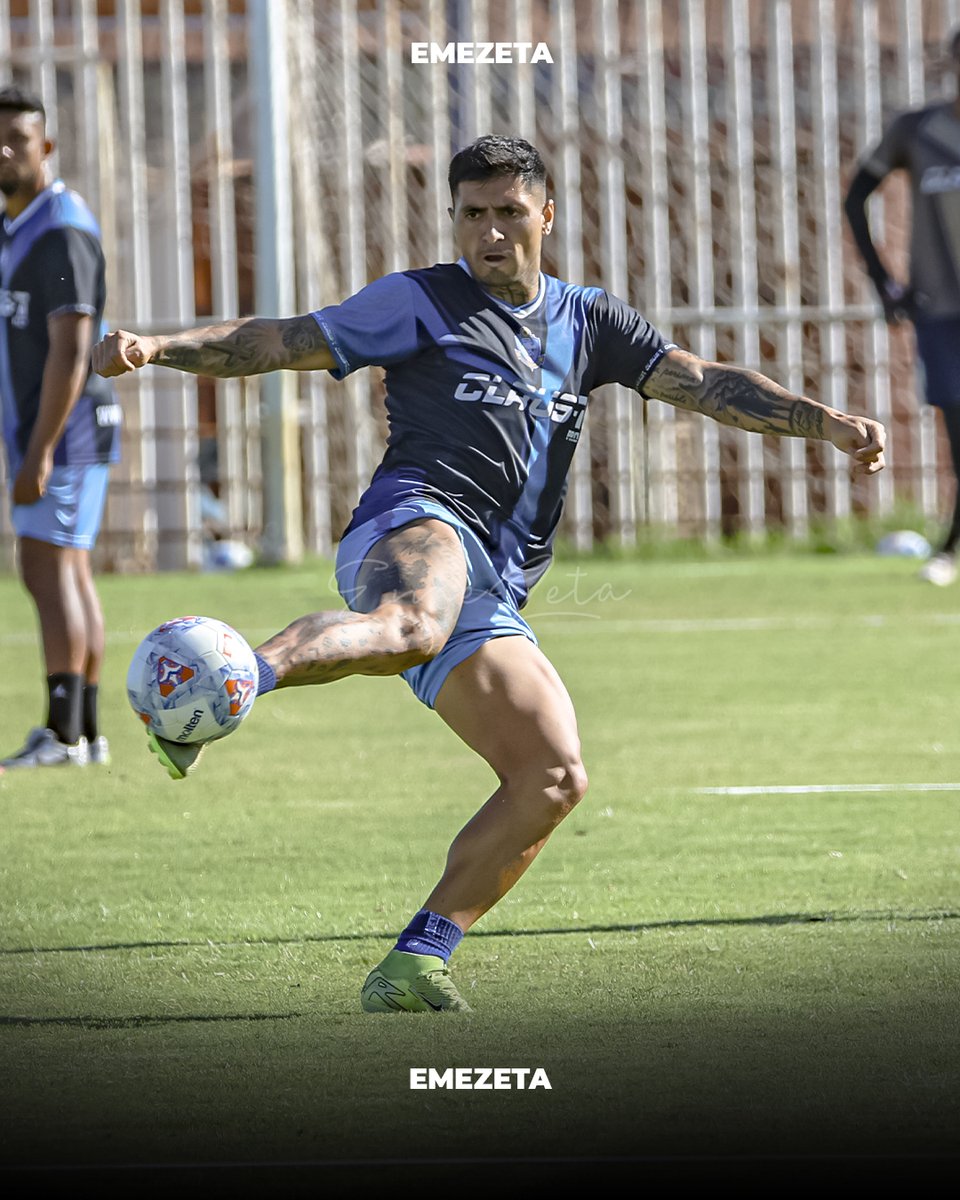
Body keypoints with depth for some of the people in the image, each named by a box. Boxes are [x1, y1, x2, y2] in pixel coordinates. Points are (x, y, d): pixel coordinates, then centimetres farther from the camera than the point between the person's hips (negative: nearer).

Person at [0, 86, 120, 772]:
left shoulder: (63, 233, -18)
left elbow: (70, 352, -25)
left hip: (65, 432, -10)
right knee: (70, 576, 9)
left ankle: (61, 735, -18)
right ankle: (88, 734, 10)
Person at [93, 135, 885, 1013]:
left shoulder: (591, 323, 24)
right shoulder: (422, 302, 10)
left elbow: (705, 384, 20)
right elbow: (284, 343, 7)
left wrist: (828, 425, 8)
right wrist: (158, 348, -6)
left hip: (491, 599, 6)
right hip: (419, 527, -6)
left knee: (554, 778, -6)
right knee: (411, 630, -43)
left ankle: (417, 962, -4)